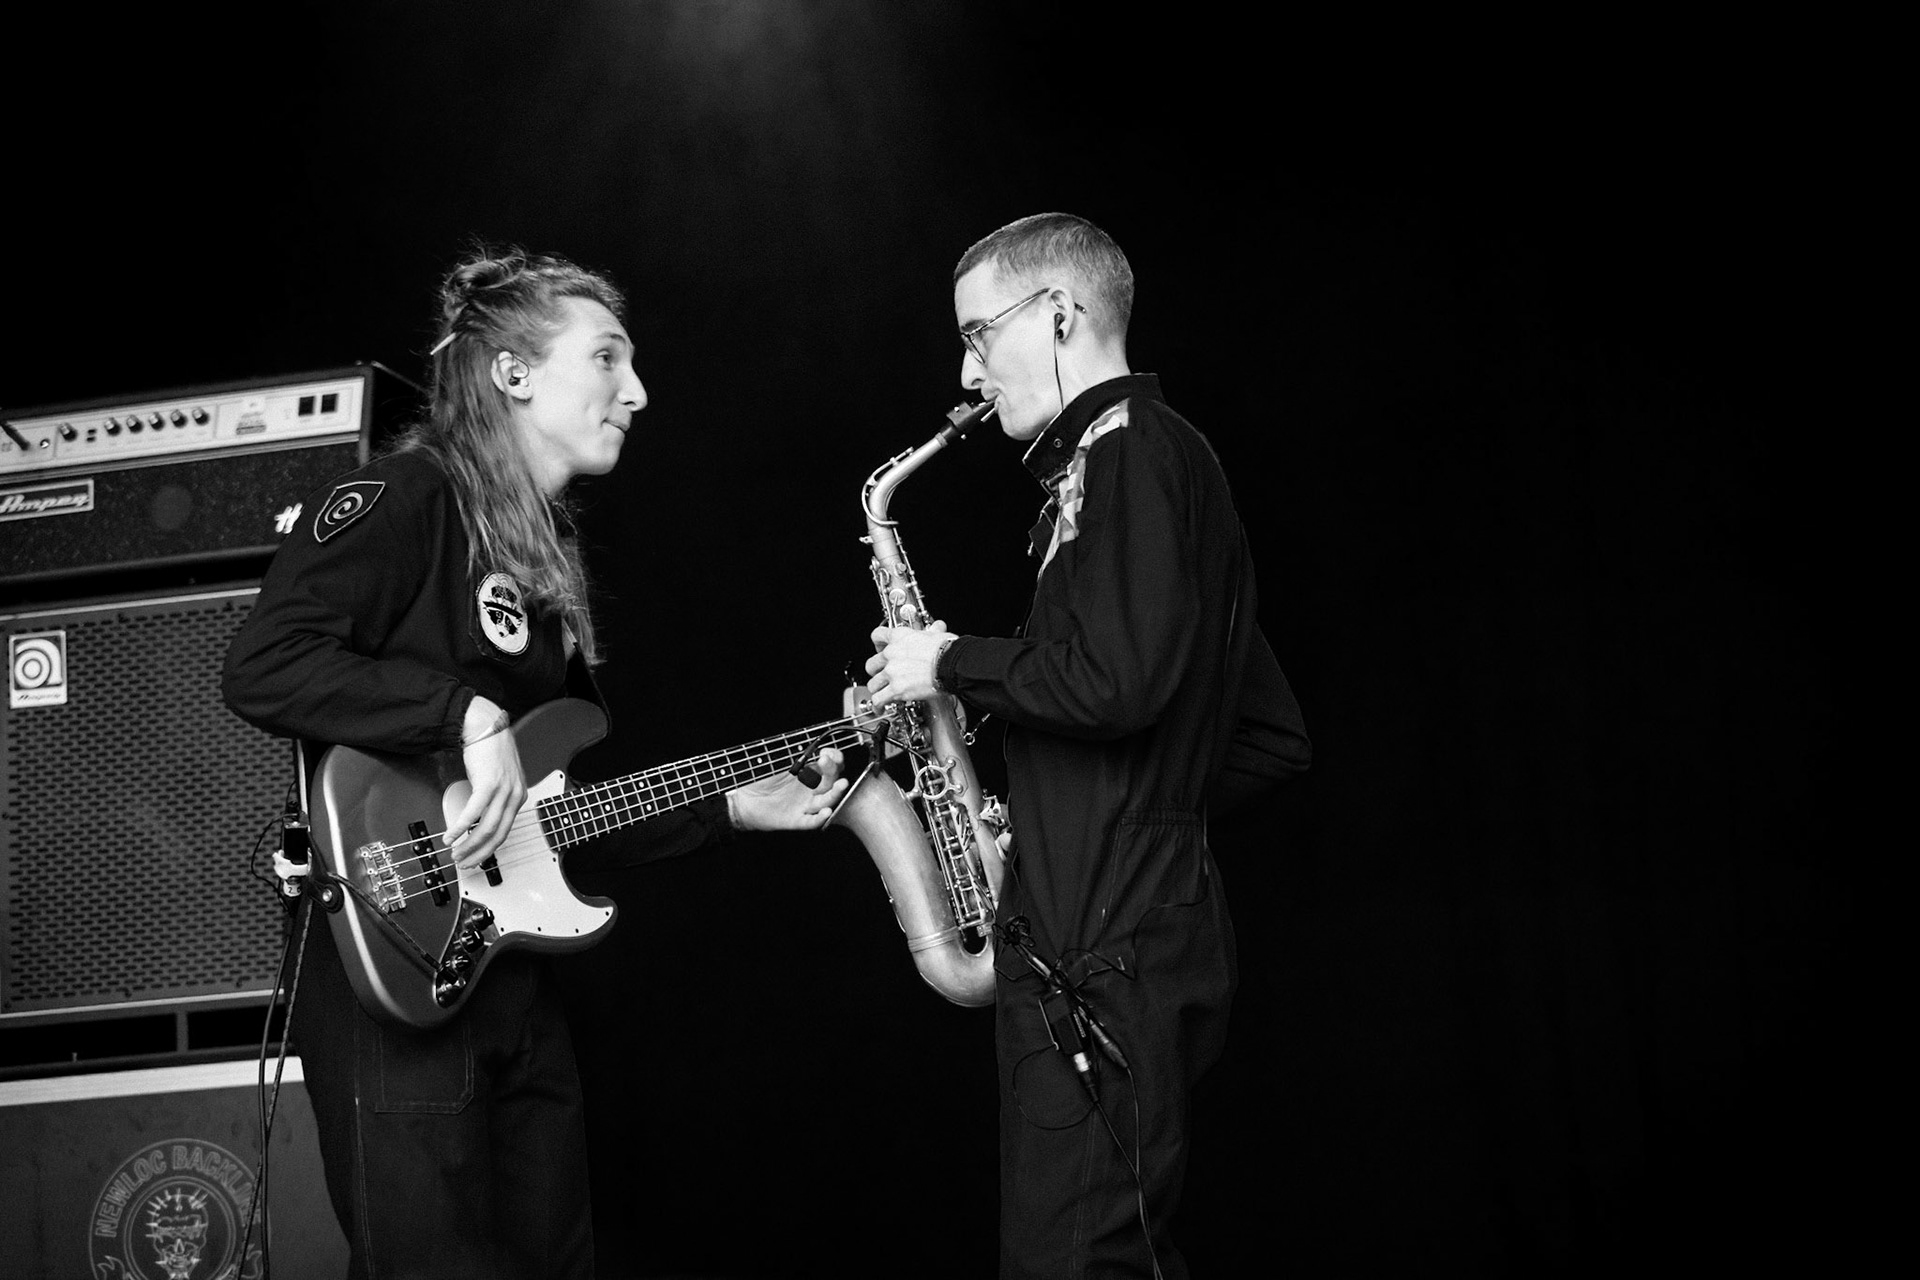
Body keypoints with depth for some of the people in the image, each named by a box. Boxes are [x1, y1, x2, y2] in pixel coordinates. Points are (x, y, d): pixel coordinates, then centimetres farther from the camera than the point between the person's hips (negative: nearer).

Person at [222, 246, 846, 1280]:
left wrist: (733, 806, 12)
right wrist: (471, 716, -24)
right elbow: (262, 666, -22)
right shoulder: (406, 497, -8)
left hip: (519, 987, 9)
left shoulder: (551, 555, 19)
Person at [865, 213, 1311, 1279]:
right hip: (1152, 935, 11)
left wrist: (952, 663, -10)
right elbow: (1273, 741, 24)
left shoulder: (1126, 453, -9)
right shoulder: (1171, 462, 22)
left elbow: (1114, 680, -25)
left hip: (1100, 952, -11)